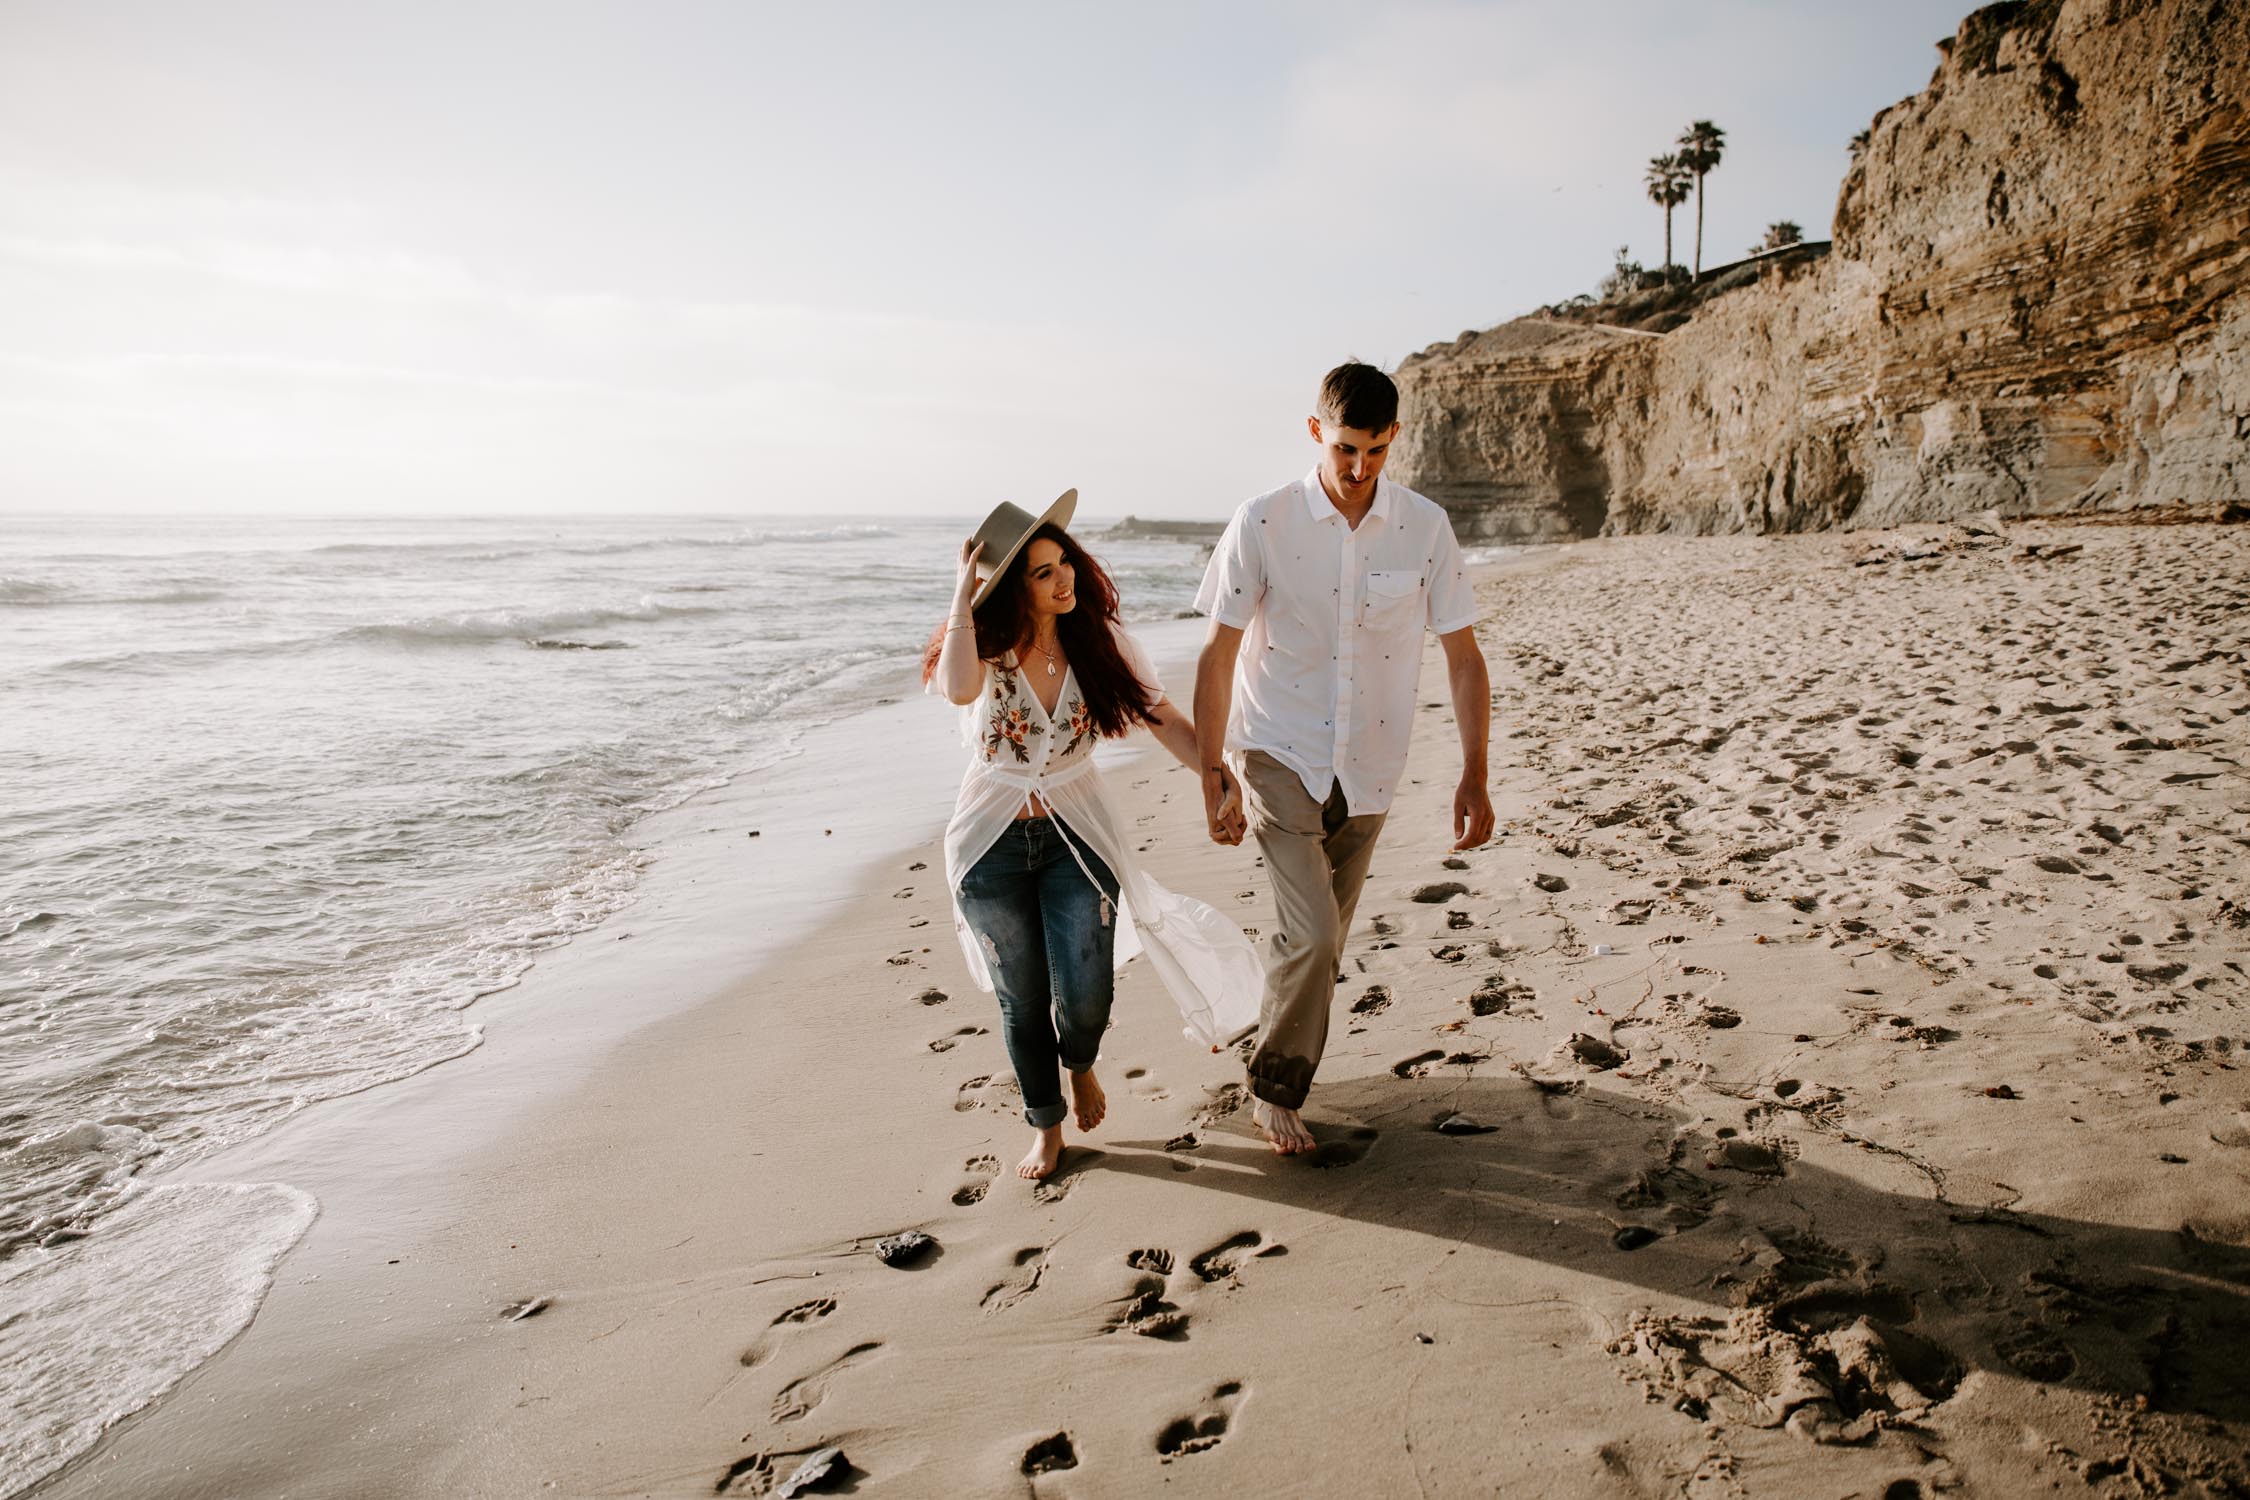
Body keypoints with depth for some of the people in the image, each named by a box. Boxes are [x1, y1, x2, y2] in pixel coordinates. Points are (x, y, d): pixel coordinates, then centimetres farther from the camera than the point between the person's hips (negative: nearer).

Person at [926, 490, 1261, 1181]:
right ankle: (1046, 1128, 33)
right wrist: (964, 595, -29)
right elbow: (960, 688, -38)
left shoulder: (1103, 645, -7)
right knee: (1022, 1002, 8)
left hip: (1077, 836, 1)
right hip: (991, 844, -1)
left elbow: (1167, 722, -8)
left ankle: (1080, 1065, 33)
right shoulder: (984, 649, -13)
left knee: (1085, 997, -6)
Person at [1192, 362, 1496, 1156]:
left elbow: (1463, 654, 0)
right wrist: (1212, 778, -8)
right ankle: (1276, 1090, 8)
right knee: (1312, 931, -15)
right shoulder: (1263, 522, -12)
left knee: (1322, 939, 14)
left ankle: (1276, 1078, 36)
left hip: (1368, 768, 3)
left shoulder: (1425, 526, -5)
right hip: (1280, 755, -3)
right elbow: (1218, 654, -7)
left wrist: (1474, 776, -7)